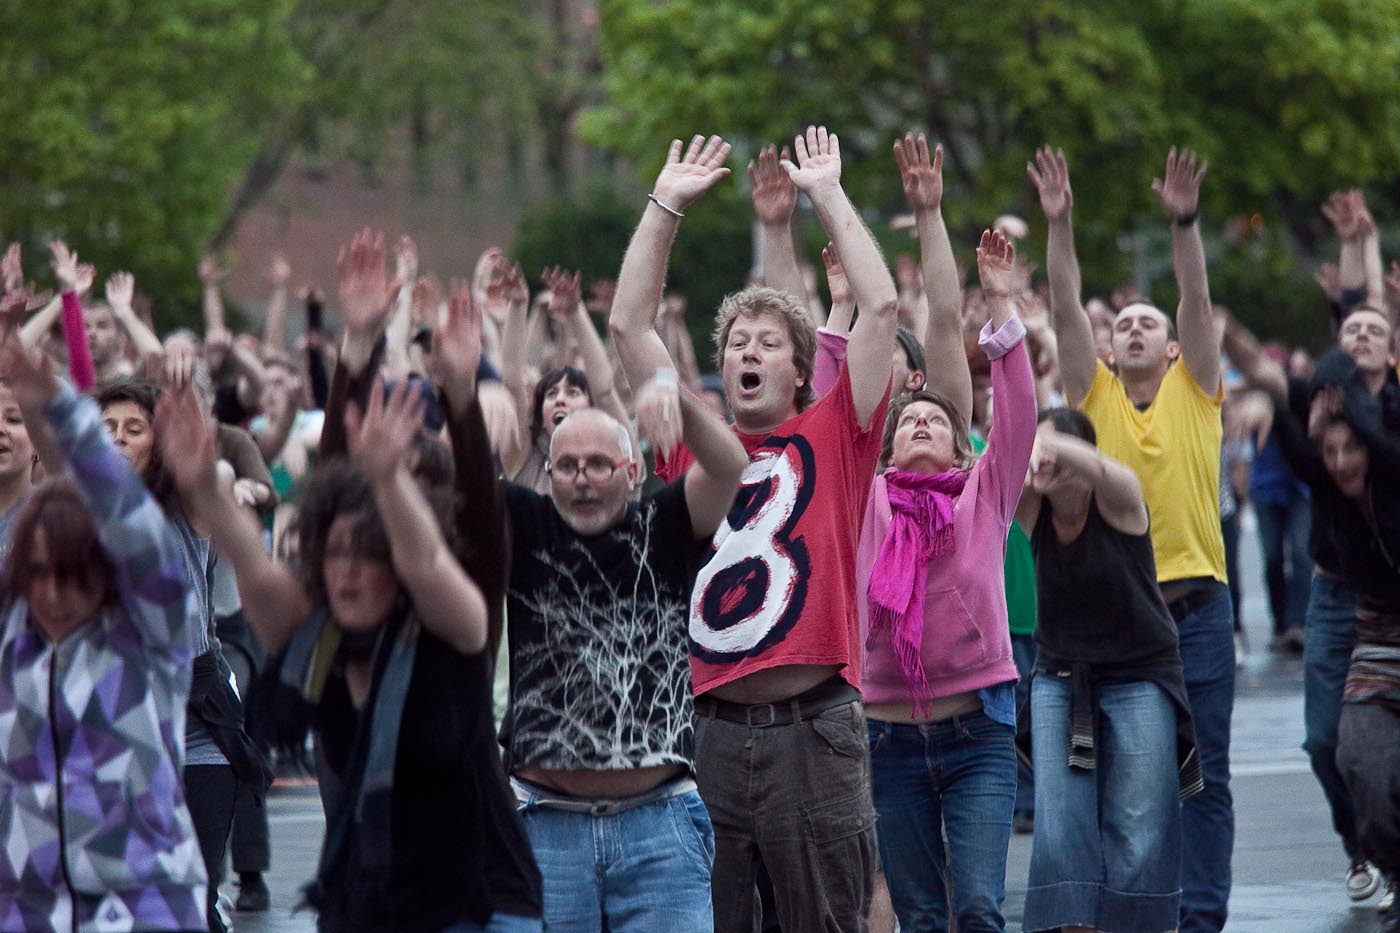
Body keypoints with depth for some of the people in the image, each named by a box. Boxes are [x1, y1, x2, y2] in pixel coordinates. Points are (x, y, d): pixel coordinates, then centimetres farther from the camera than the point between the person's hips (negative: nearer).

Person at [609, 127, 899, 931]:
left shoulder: (832, 440, 6)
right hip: (712, 734, 3)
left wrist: (829, 195, 5)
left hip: (814, 731, -2)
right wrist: (667, 205, 13)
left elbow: (883, 307, -1)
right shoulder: (696, 443, 13)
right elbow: (629, 323, 13)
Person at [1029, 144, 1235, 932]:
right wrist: (1061, 225, -16)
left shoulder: (1195, 393, 4)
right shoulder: (1097, 396, 6)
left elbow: (1199, 300, -9)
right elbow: (1066, 310, -5)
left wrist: (1184, 223, -23)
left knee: (1203, 773, 3)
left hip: (1196, 608, -1)